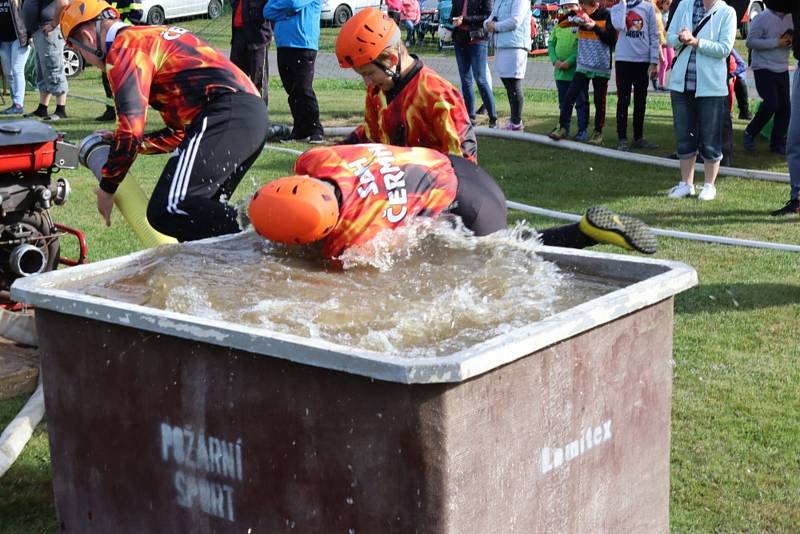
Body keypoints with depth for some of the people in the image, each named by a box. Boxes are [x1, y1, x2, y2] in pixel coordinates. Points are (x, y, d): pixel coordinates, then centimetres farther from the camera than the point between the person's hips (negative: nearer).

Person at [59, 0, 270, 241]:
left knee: (166, 211, -18)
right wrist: (129, 143, 31)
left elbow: (130, 130, -7)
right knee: (204, 215, 18)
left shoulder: (123, 48, 2)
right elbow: (181, 130, 31)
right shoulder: (154, 37, 32)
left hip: (224, 115, -10)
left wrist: (107, 188, 6)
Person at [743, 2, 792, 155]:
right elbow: (751, 42, -16)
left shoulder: (790, 18, 7)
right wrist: (776, 42, -20)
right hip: (764, 68, -6)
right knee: (771, 103, -17)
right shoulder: (762, 18, -11)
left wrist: (791, 41, -6)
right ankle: (750, 134, 2)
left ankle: (778, 142, 14)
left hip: (782, 69, 6)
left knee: (785, 106, 4)